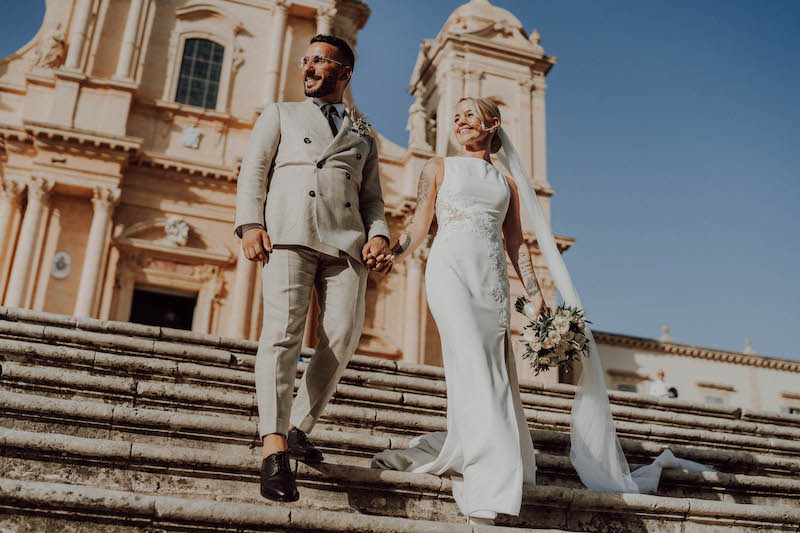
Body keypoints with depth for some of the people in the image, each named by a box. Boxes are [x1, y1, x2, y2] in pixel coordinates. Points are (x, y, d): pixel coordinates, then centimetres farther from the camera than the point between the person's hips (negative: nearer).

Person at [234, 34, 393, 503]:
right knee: (283, 330, -18)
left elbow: (372, 199, 22)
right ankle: (275, 448, -23)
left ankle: (299, 428, 4)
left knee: (343, 336, -13)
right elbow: (253, 172, 12)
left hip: (347, 241, 3)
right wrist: (250, 224, -5)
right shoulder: (280, 115, 25)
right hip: (288, 231, -2)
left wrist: (379, 236, 0)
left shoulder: (364, 139, 31)